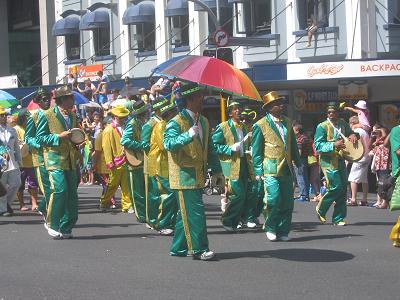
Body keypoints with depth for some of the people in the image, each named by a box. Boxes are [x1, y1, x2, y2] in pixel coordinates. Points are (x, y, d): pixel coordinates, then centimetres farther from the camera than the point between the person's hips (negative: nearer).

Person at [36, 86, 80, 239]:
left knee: (72, 194, 5)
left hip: (71, 161, 7)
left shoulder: (72, 116, 17)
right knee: (60, 190, -18)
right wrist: (59, 137, -18)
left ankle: (66, 228, 14)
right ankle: (52, 225, -3)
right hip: (55, 159, -7)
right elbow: (40, 137, -7)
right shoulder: (47, 115, -4)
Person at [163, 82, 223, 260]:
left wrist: (217, 171, 16)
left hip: (198, 176, 8)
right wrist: (188, 135, -39)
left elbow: (210, 149, 21)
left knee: (186, 212, 13)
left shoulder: (204, 122, 16)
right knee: (195, 212, -10)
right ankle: (199, 249, -5)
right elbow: (168, 143, -26)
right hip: (184, 176, -8)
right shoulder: (177, 122, -11)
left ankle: (178, 248, 20)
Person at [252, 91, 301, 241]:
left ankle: (283, 231, 14)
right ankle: (270, 228, 5)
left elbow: (293, 145, 22)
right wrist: (258, 171, -7)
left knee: (287, 202, 4)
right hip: (271, 170, -6)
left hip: (287, 169, 6)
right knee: (274, 199, -14)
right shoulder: (260, 125, -3)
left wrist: (298, 163, 17)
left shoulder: (287, 122, 16)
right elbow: (256, 151, -3)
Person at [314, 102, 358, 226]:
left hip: (341, 161, 6)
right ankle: (321, 209, 10)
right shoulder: (322, 126, -8)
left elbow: (350, 132, 27)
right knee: (337, 187, -13)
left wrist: (353, 135, 2)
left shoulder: (343, 123, 9)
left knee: (343, 188, 3)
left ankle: (338, 218, 12)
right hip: (328, 162, -6)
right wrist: (334, 145, -26)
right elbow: (317, 146, -14)